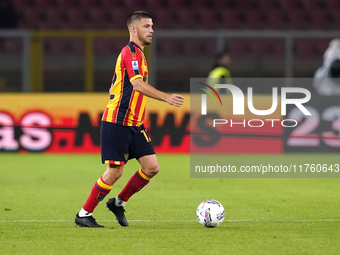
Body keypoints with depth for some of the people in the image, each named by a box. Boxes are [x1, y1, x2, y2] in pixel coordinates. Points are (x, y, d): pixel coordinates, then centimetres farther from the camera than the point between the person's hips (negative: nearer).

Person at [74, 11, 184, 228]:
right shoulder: (131, 52, -13)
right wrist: (167, 97, -34)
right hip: (117, 123, -9)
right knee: (115, 171, -8)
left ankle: (119, 203, 17)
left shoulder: (136, 53, 18)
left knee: (152, 167, 0)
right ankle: (84, 215, 4)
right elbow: (137, 84, -27)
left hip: (134, 124, 9)